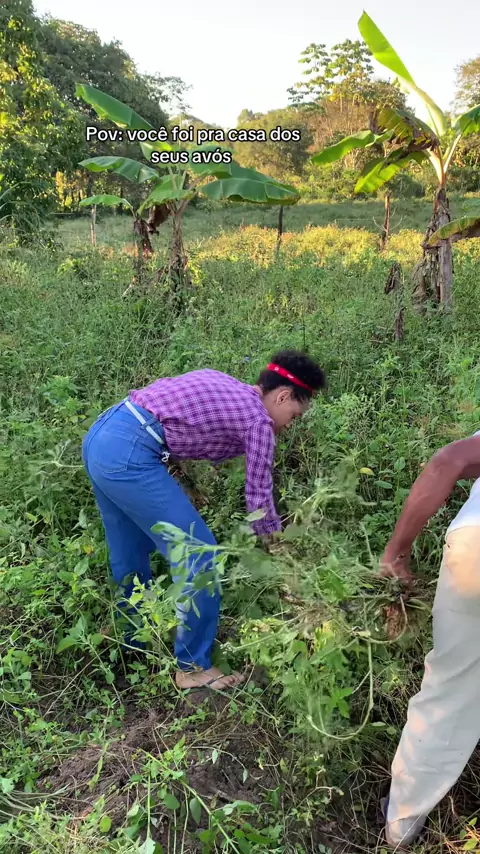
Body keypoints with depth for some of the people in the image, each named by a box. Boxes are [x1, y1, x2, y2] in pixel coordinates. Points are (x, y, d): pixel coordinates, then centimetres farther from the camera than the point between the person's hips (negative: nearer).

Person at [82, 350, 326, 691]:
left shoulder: (219, 383, 22)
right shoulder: (258, 420, 0)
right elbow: (258, 499, 3)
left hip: (100, 436, 10)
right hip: (129, 455, -10)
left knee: (130, 553, 23)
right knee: (199, 557, 0)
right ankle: (193, 666, 14)